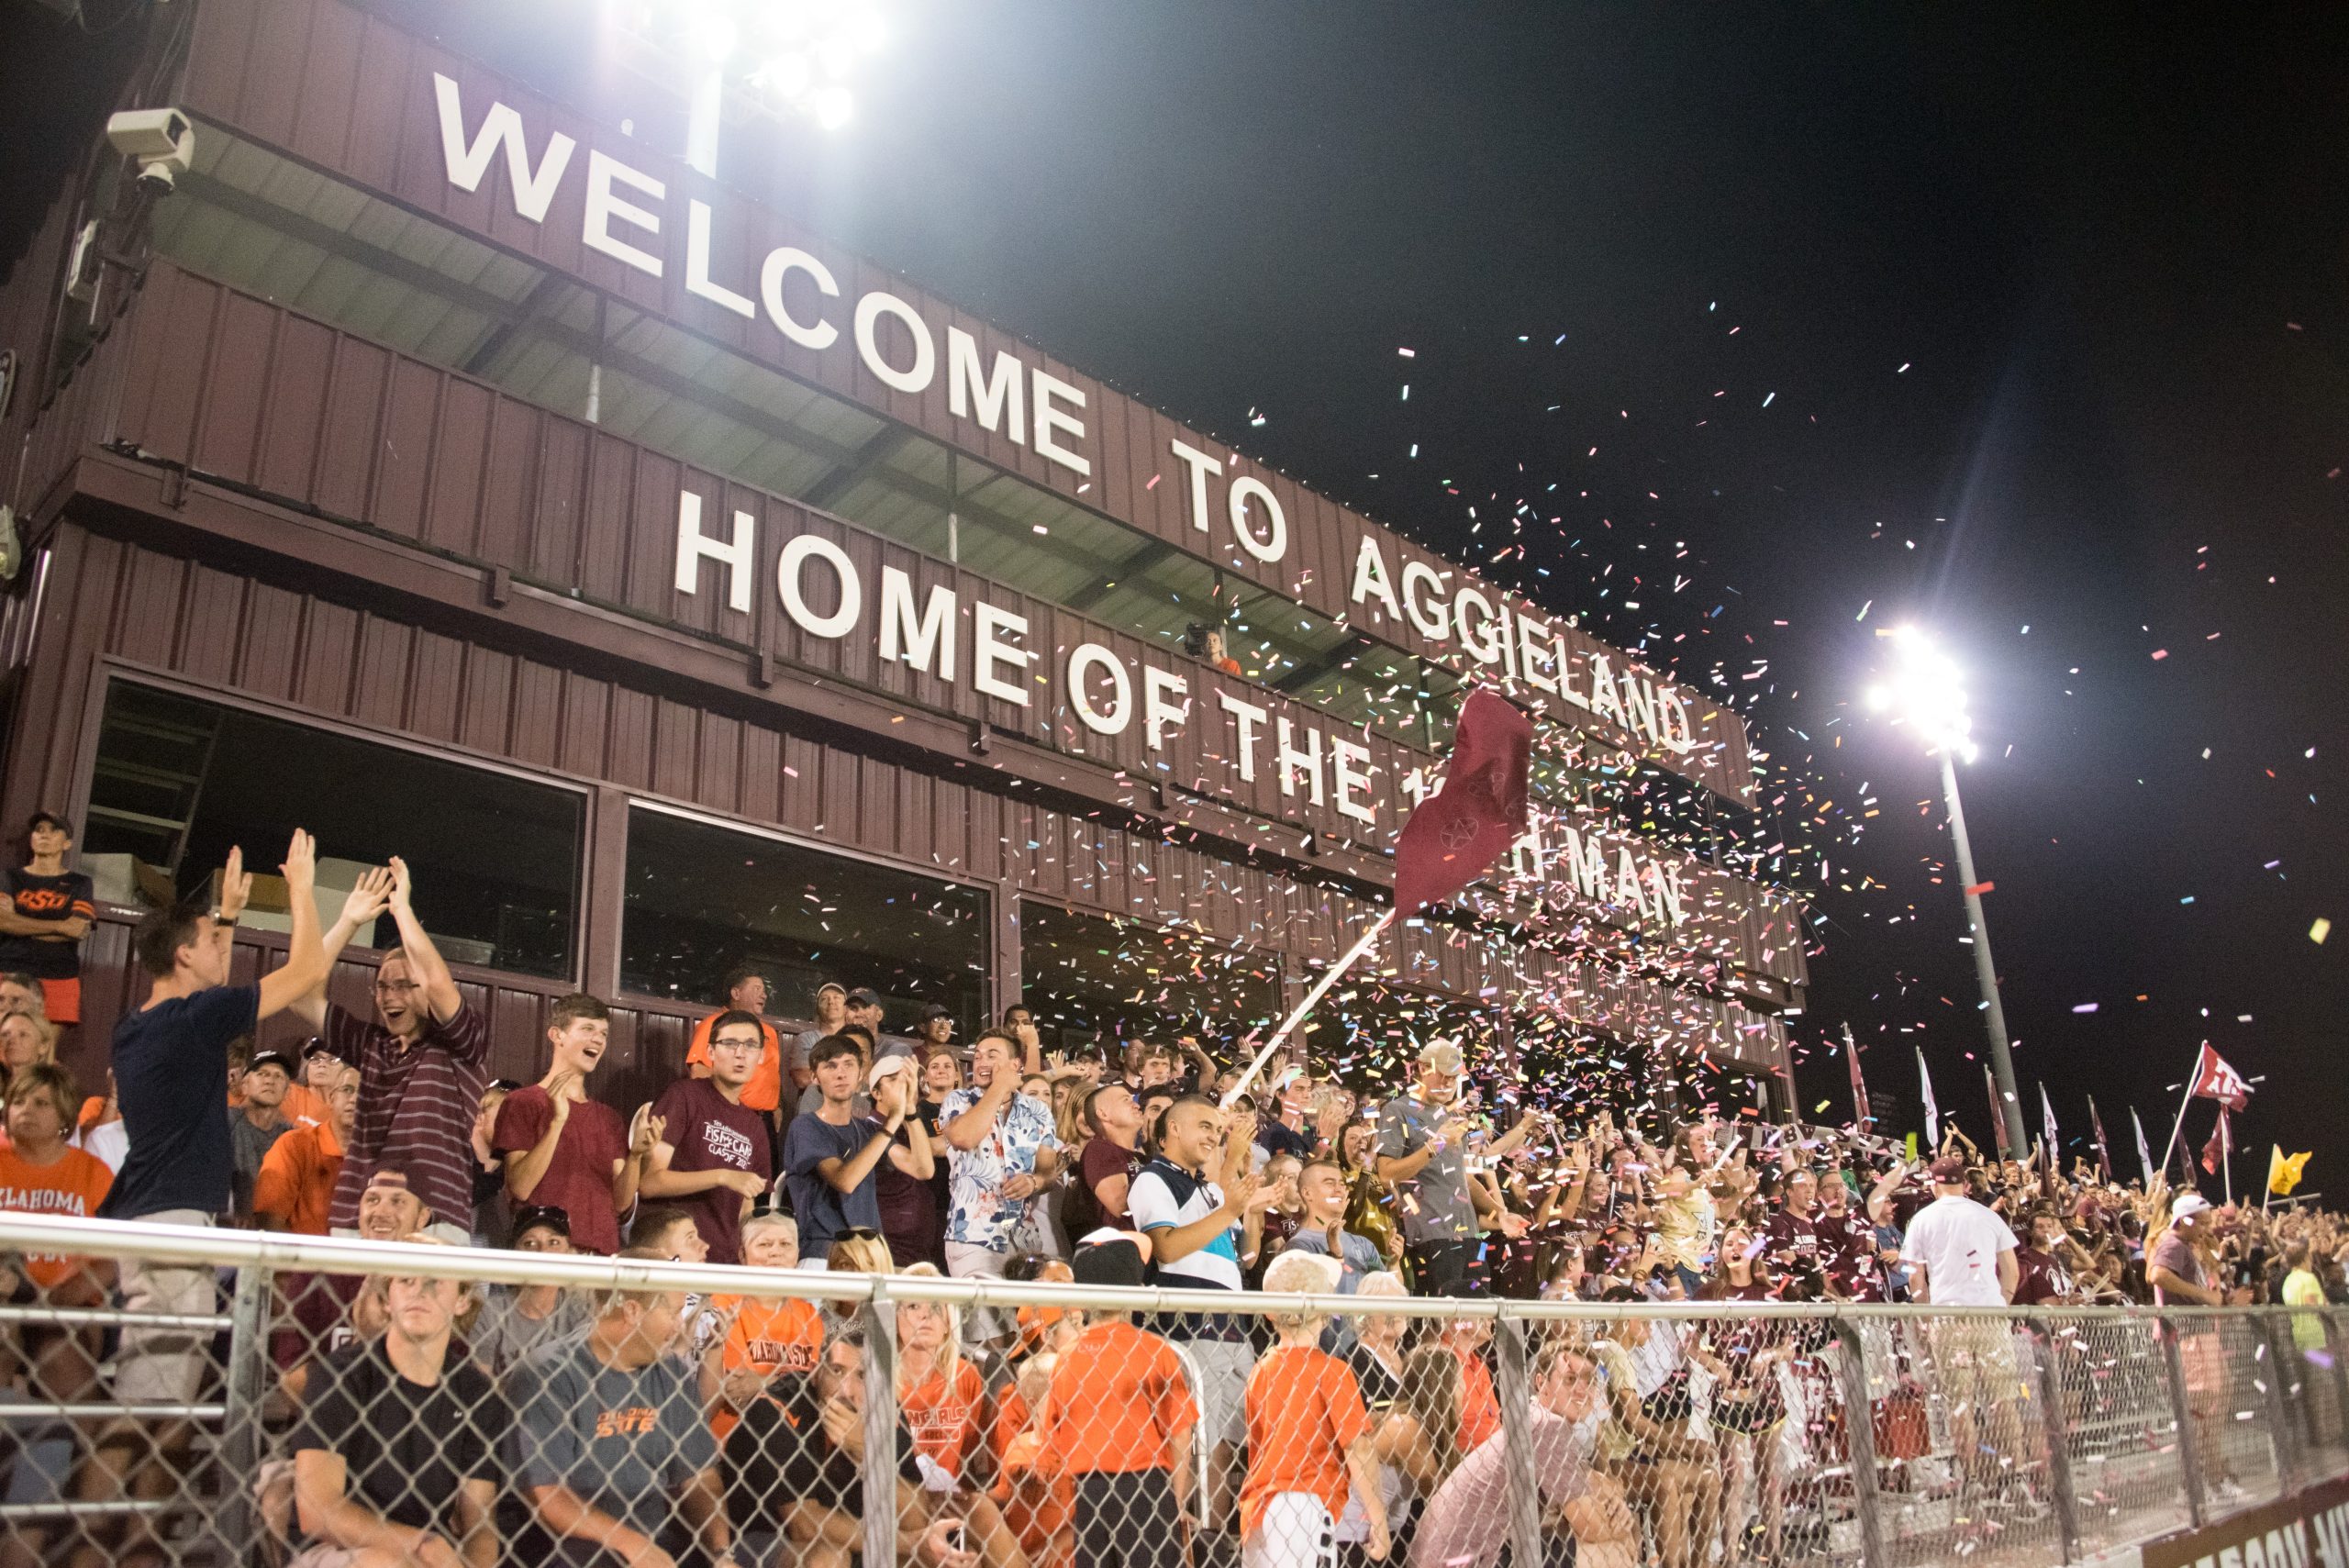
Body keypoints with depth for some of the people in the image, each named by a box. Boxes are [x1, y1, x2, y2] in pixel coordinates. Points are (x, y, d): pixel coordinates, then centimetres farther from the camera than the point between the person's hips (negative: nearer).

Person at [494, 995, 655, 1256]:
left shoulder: (609, 1118, 15)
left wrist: (635, 1155, -11)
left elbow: (621, 1203, 6)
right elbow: (519, 1188, -11)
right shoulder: (522, 1103, 1)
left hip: (603, 1253, 4)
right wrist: (557, 1122, -20)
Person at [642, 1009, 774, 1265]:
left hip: (726, 1262, 5)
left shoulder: (755, 1124, 14)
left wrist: (747, 1260, 1)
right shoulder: (684, 1096, -3)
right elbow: (647, 1182, -11)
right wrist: (722, 1177, -17)